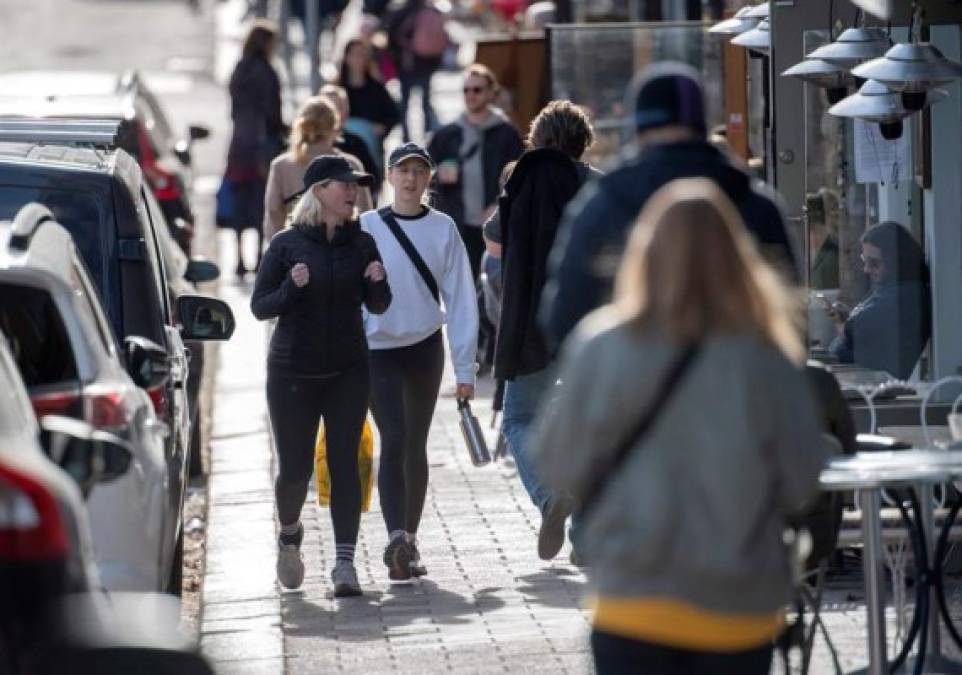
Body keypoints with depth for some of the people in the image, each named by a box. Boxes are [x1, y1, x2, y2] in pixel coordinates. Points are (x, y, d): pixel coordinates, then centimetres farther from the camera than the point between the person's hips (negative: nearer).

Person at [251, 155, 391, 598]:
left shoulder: (361, 243, 3)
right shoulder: (287, 244, -5)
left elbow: (377, 307, 10)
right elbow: (259, 307, -3)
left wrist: (378, 283, -12)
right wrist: (292, 287, -22)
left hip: (348, 372, 2)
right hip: (293, 374, -2)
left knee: (344, 463, -5)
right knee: (295, 469, 1)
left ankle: (345, 564, -6)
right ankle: (289, 537, 32)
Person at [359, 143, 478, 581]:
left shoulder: (443, 229, 1)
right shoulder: (367, 227, -3)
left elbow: (460, 298, 2)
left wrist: (464, 367, 0)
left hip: (425, 348, 2)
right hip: (377, 349, -2)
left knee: (415, 446, 11)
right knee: (394, 440, -16)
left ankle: (409, 542, 20)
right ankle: (396, 539, -27)